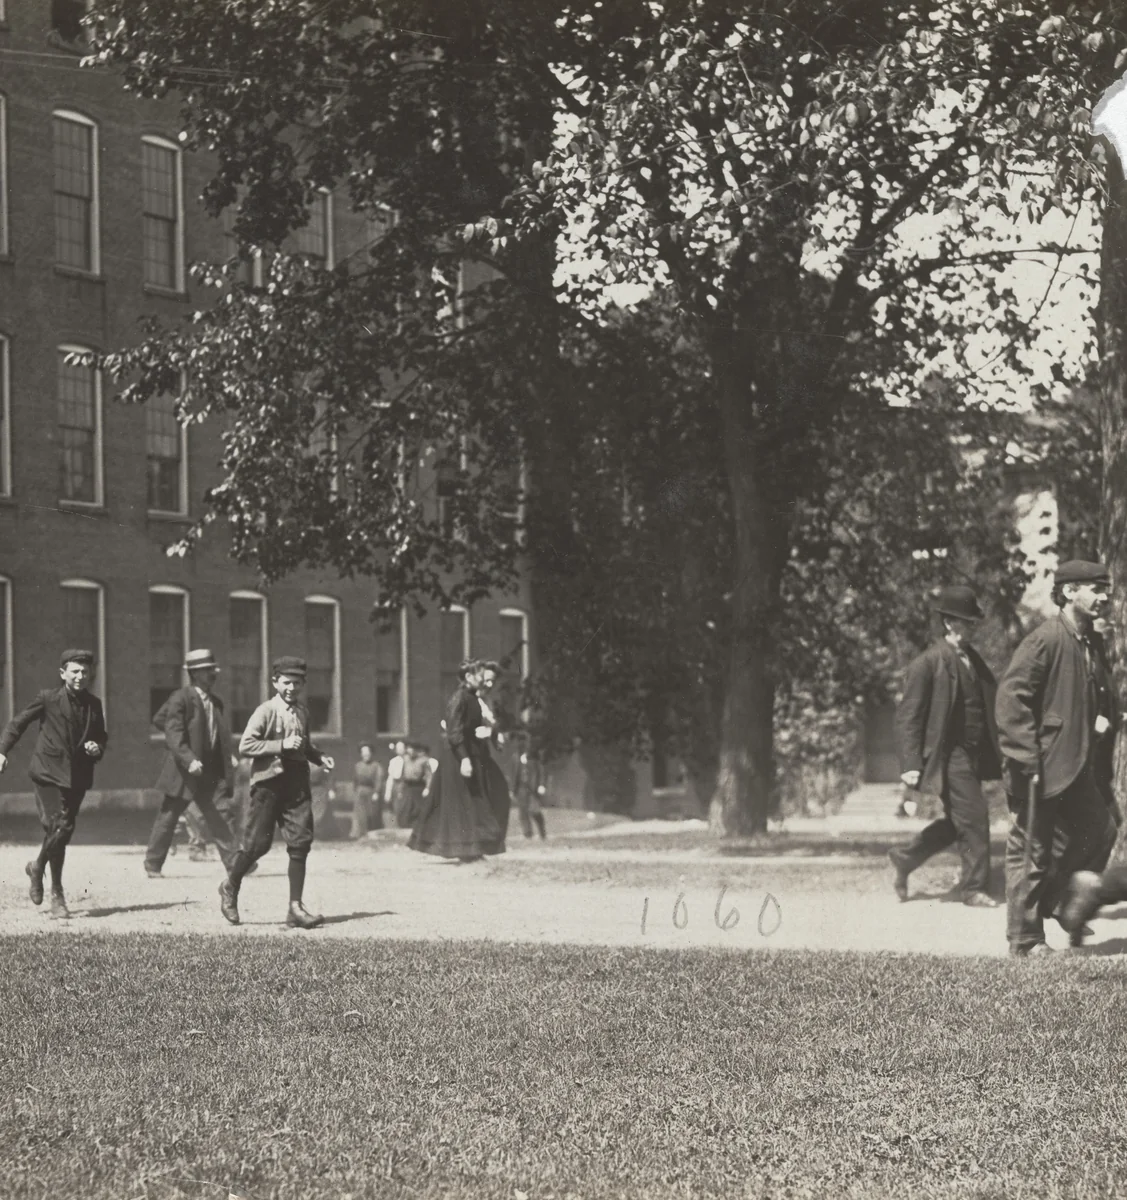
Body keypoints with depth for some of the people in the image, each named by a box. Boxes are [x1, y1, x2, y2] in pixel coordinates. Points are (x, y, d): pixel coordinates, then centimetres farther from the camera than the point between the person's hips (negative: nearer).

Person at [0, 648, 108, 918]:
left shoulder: (94, 704, 8)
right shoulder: (48, 698, -3)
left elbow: (101, 736, 19)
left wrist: (97, 748, -3)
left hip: (78, 776, 5)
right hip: (49, 772, -4)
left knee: (63, 832, 5)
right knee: (59, 827, -15)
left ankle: (38, 867, 33)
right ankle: (57, 893, -1)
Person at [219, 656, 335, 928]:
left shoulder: (302, 712, 13)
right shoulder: (265, 711, -7)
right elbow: (245, 745, -14)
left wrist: (319, 757, 9)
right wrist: (281, 745, -20)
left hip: (297, 783, 5)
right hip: (268, 782, -5)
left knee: (301, 842, -3)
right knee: (257, 842, -1)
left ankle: (295, 907, 0)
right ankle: (230, 886, 25)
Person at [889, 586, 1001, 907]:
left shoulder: (974, 660, 12)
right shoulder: (926, 664, -10)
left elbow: (989, 708, 16)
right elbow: (907, 716, -11)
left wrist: (998, 753, 8)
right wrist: (911, 765, -17)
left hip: (974, 756, 8)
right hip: (949, 756, -8)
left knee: (957, 822, 13)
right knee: (974, 817, -8)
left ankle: (904, 858, 29)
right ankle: (974, 887, 5)